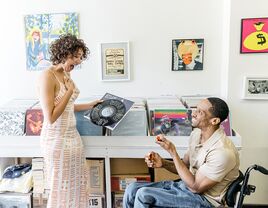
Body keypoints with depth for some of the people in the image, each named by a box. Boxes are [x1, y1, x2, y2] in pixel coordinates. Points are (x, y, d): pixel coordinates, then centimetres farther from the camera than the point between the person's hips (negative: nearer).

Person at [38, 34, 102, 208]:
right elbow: (51, 117, -22)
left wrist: (91, 105, 19)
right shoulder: (48, 75, -18)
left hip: (72, 135, 8)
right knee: (62, 187, 9)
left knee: (77, 184, 17)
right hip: (57, 139, -8)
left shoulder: (66, 75, 7)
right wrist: (70, 90, -20)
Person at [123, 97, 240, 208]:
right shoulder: (196, 133, -1)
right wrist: (162, 163, -10)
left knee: (144, 195, -21)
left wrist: (172, 152, -25)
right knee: (132, 189, -6)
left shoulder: (223, 152, -28)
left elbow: (195, 187, -22)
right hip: (185, 184, 8)